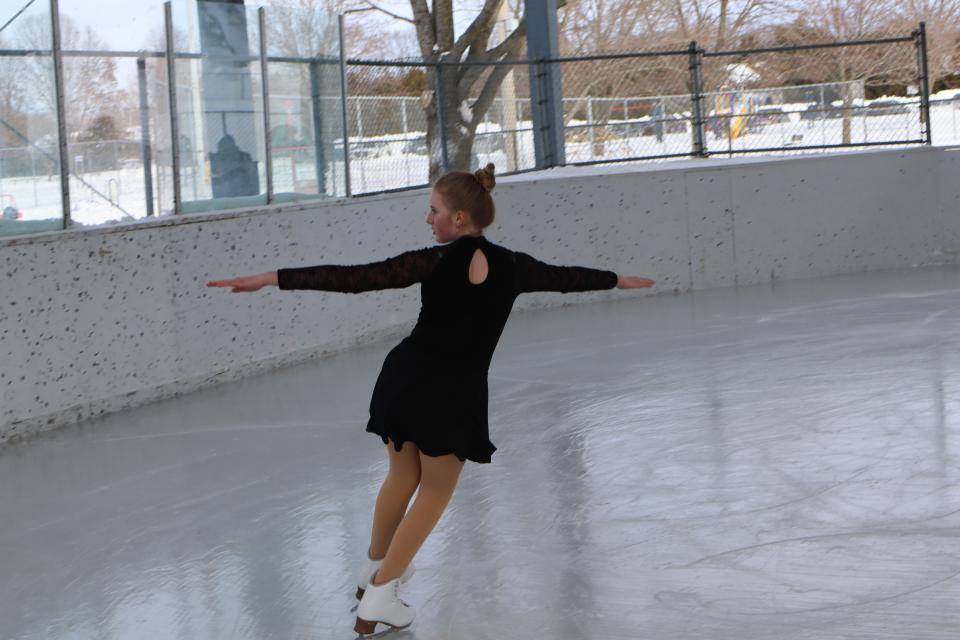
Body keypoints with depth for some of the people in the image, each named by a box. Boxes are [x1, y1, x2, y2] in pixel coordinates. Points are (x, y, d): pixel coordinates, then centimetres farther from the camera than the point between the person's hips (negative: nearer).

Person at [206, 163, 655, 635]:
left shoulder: (436, 261, -10)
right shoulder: (512, 267, -2)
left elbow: (353, 278, -17)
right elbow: (566, 277, 17)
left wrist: (274, 278, -18)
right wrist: (619, 280, 36)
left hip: (406, 379, 0)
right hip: (457, 396, 0)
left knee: (403, 473, 24)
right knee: (436, 490, 18)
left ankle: (376, 568, 43)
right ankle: (379, 595, 13)